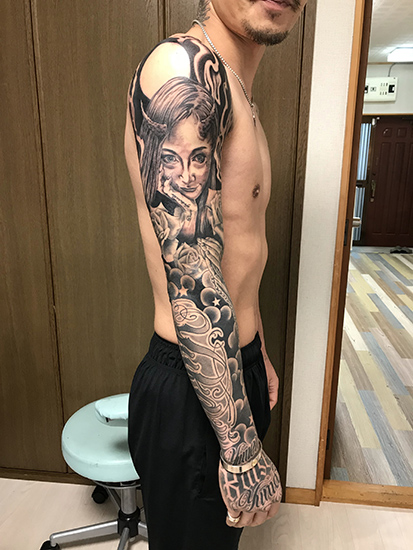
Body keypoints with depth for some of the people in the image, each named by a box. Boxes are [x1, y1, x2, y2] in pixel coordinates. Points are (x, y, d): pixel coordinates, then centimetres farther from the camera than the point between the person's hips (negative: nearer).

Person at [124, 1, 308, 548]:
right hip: (192, 391, -9)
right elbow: (193, 284, -27)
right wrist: (243, 449, -20)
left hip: (232, 369, 9)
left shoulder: (234, 95, 12)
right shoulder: (182, 67, -20)